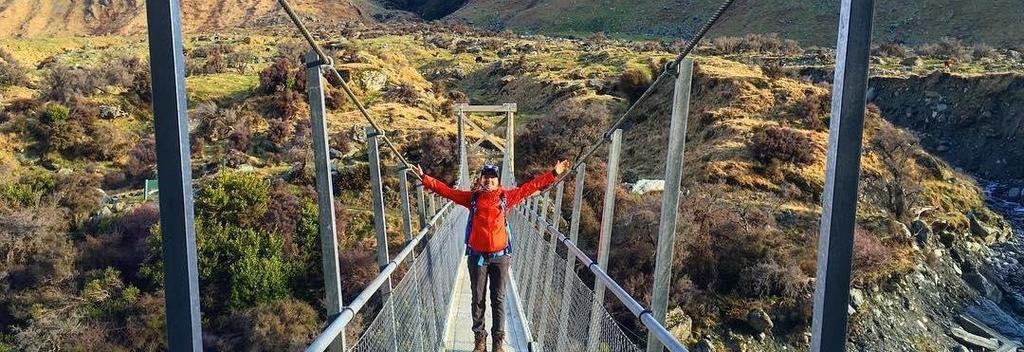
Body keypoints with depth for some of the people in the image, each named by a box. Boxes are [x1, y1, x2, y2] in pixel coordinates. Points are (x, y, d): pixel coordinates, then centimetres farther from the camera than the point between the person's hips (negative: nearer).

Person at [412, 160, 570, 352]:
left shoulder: (506, 196, 2)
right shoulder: (472, 197, 3)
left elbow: (531, 186, 2)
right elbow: (446, 190, 5)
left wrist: (554, 173, 1)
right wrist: (425, 178, 3)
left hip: (500, 256, 0)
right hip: (477, 256, 0)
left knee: (499, 299, 7)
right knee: (478, 299, 9)